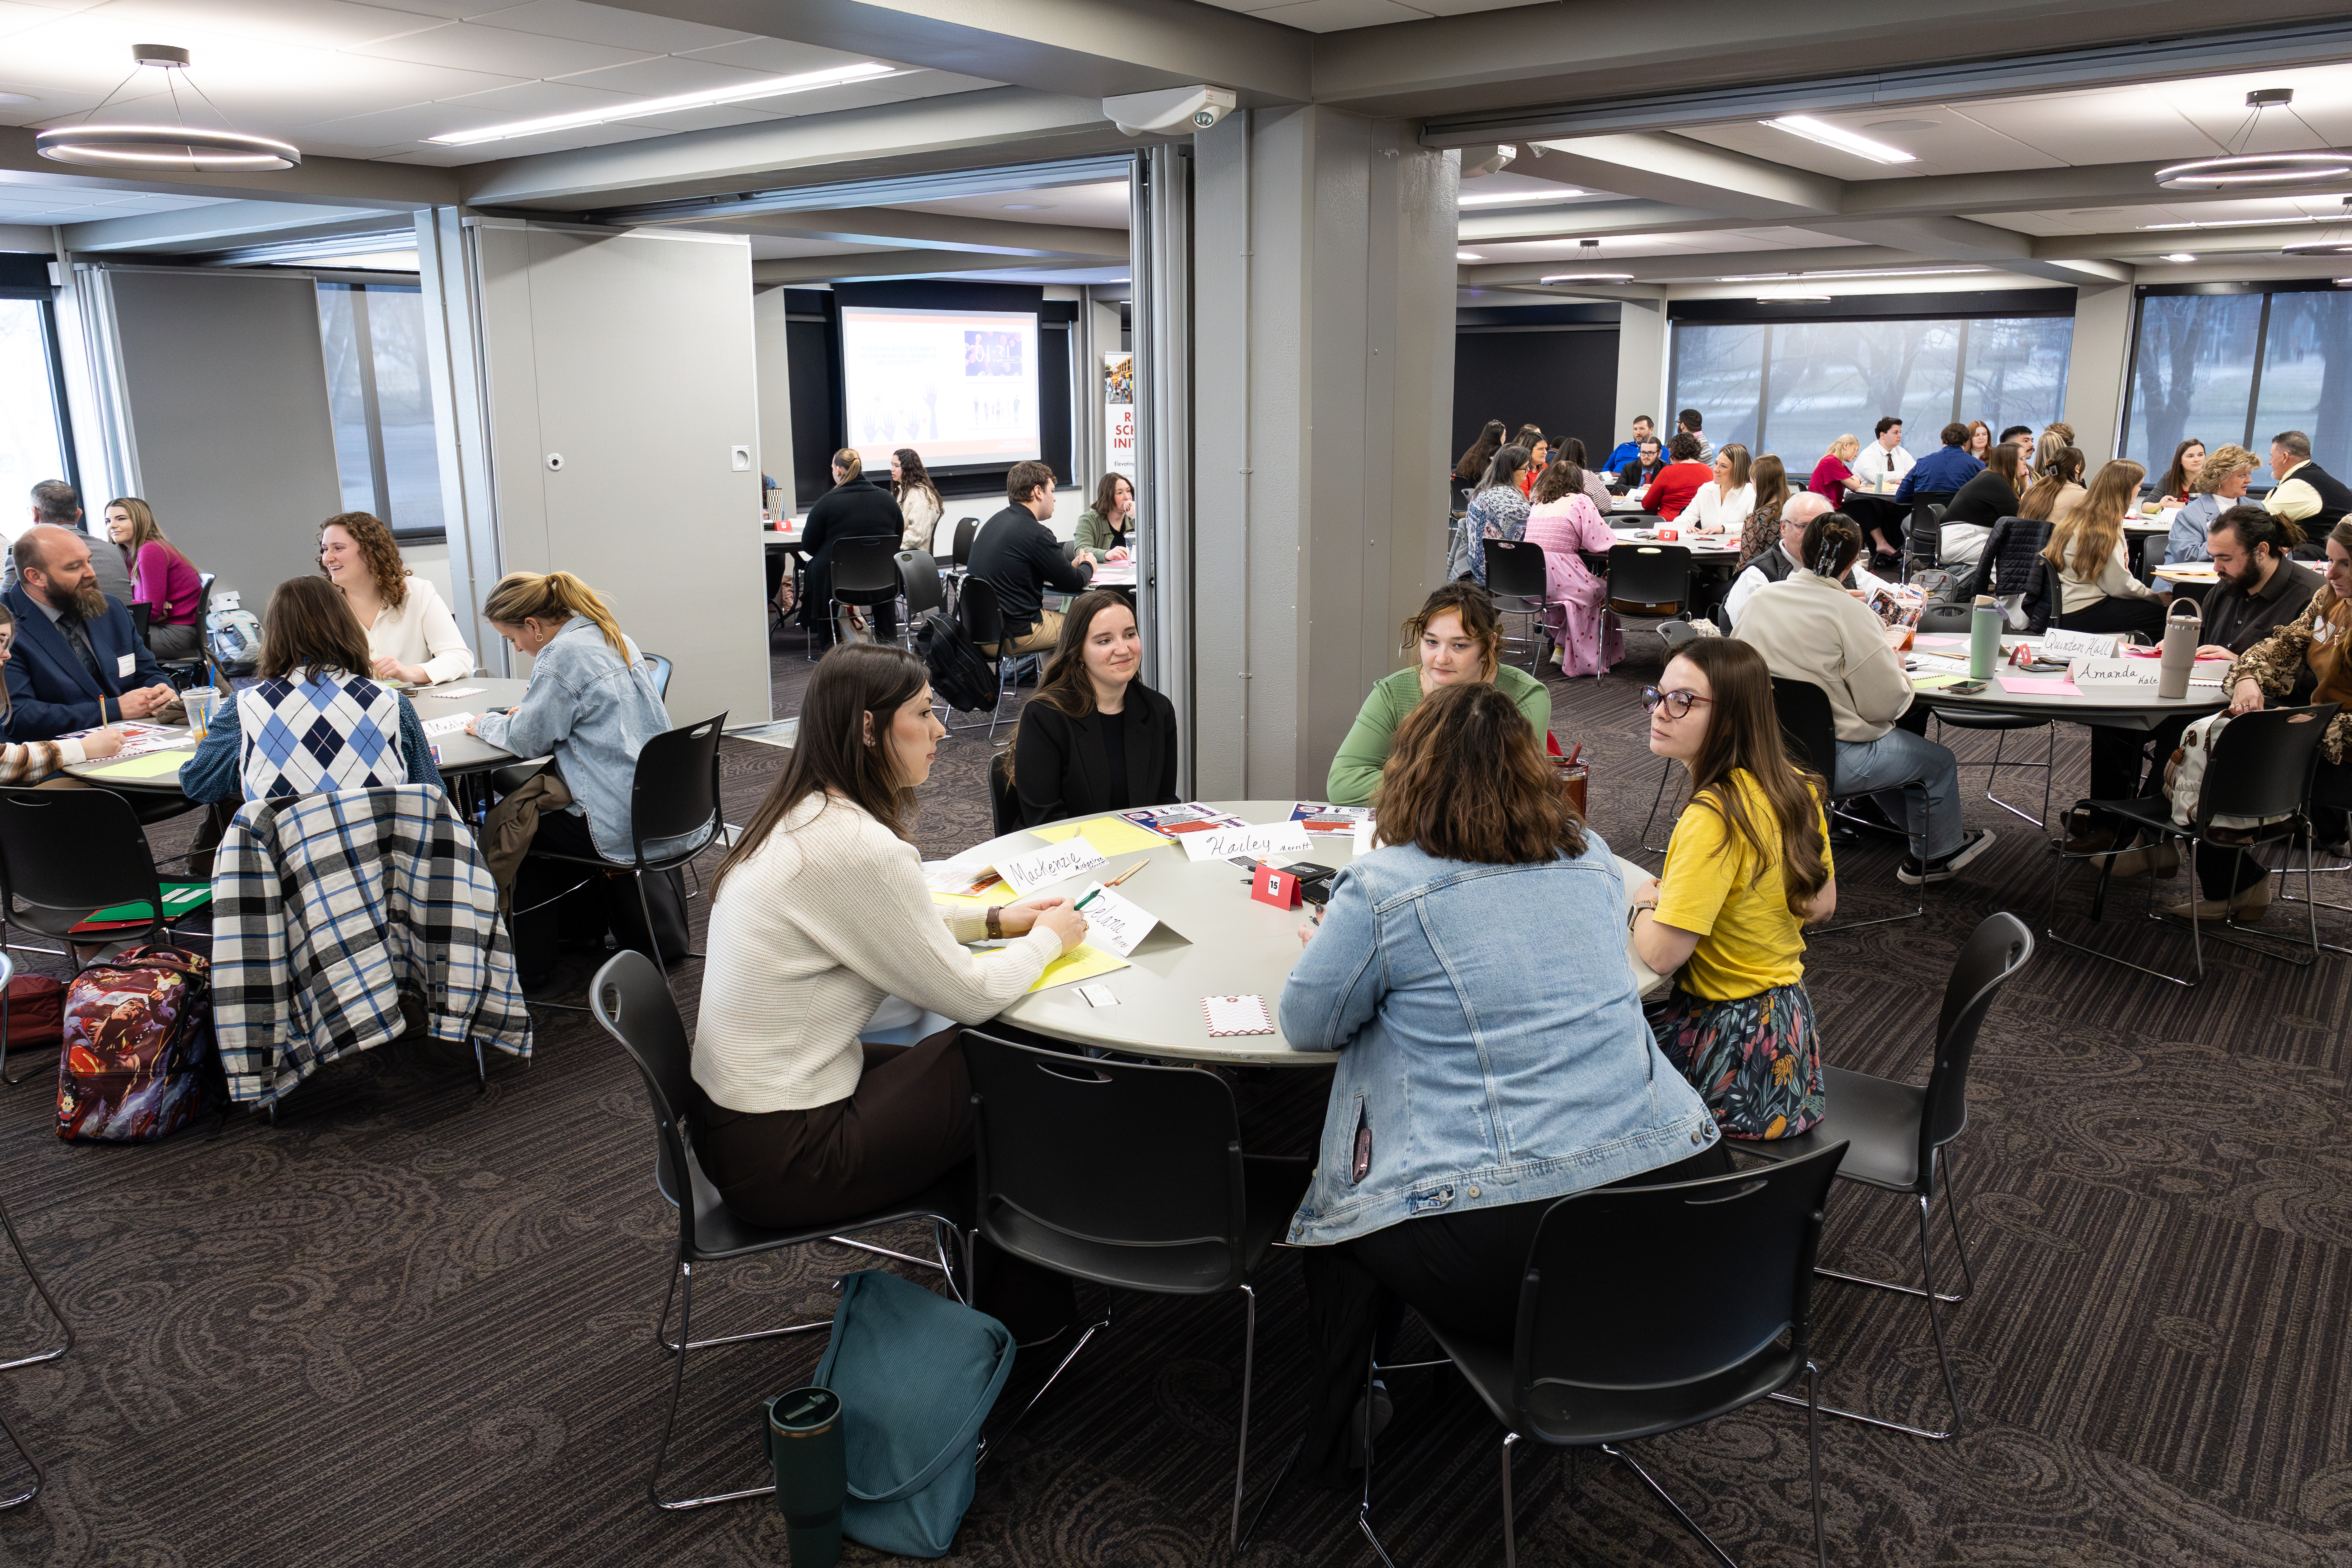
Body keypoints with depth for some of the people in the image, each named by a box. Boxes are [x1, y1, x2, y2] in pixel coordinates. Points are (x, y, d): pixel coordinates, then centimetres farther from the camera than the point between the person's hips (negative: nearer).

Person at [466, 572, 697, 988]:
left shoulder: (561, 654, -17)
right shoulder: (612, 637, 11)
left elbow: (528, 739, -9)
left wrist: (486, 724, 9)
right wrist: (531, 708, 20)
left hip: (624, 826, -8)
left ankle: (528, 962, 23)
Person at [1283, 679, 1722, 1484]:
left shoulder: (1382, 887, -8)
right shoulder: (1593, 860, 9)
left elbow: (1309, 1026, 3)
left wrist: (1329, 948, 21)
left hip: (1503, 1246, -5)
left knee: (1336, 1204, 23)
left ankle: (1327, 1441, 35)